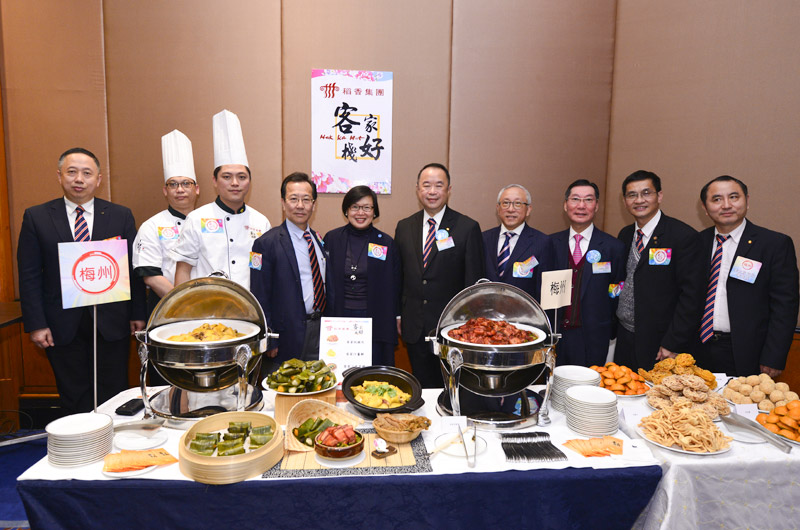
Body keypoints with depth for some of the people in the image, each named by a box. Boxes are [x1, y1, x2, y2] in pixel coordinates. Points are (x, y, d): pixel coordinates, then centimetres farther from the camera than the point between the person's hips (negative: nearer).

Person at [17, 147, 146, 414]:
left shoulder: (121, 216, 3)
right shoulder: (36, 217, 3)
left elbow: (134, 269, 4)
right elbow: (29, 276, 1)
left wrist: (137, 315, 0)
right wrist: (36, 324, -4)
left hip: (112, 323, 0)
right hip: (63, 325, 0)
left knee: (112, 394, 9)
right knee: (75, 399, 11)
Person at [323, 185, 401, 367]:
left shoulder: (386, 243, 1)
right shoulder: (331, 239, 3)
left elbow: (394, 288, 6)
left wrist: (396, 319, 4)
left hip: (374, 321, 0)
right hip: (338, 319, 1)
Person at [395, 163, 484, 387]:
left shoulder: (468, 228, -5)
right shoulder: (404, 227, 6)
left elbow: (474, 282, -5)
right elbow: (398, 276, 11)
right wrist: (398, 315, 7)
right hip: (414, 327, 3)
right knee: (422, 389, 14)